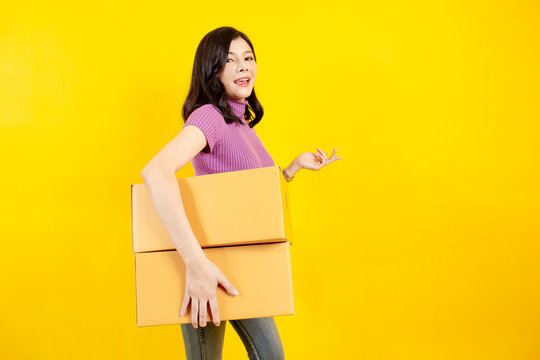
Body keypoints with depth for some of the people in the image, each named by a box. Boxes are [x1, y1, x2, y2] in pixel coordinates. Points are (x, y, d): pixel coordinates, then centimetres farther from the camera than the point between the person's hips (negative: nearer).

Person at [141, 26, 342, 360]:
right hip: (206, 263, -8)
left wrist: (296, 166, 4)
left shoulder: (244, 122, 7)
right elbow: (156, 171, -39)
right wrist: (195, 262, -42)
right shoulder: (209, 116, -20)